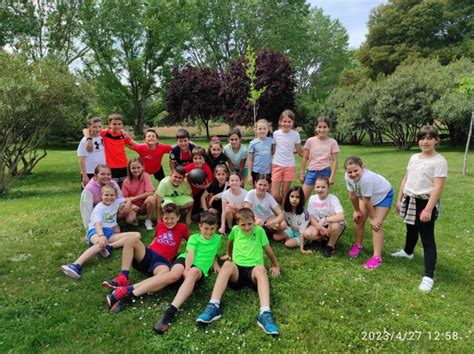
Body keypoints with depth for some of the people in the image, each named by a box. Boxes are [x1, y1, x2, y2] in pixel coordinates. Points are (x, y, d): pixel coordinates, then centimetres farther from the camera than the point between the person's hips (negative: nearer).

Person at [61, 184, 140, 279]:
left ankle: (109, 246, -32)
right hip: (95, 231, -6)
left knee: (137, 235, -14)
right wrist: (101, 236, -45)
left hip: (109, 232, 6)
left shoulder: (116, 201, 12)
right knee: (101, 243, -45)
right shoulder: (99, 208, -5)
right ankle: (76, 265, -60)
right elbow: (98, 223, -24)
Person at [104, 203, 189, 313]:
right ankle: (123, 278, -27)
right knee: (131, 239, -26)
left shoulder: (182, 228, 12)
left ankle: (128, 291, -52)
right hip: (148, 255, 4)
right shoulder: (159, 225, 19)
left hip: (162, 261, -4)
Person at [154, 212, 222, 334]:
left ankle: (171, 310, -57)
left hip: (200, 268, -2)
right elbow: (190, 253, -5)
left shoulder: (217, 238, 23)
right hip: (184, 260, 2)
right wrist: (187, 268, -24)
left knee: (194, 272, -41)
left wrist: (215, 263, 21)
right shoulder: (194, 238, 14)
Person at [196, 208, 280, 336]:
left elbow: (267, 249, 15)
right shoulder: (235, 230, 11)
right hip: (237, 270, 2)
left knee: (261, 269, -38)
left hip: (253, 270, -1)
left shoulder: (259, 230, 6)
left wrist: (276, 265, 25)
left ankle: (265, 314, -52)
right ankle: (213, 306, -42)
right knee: (227, 264, -34)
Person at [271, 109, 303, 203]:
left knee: (284, 195, 5)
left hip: (289, 167, 0)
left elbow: (300, 151, 5)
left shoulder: (295, 134, -2)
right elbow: (273, 150, 9)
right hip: (276, 166, 1)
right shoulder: (276, 134, -1)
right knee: (275, 196, -3)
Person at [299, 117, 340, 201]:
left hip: (325, 172, -1)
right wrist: (302, 173, 4)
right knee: (302, 197, 1)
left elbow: (334, 161, -2)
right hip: (311, 171, 1)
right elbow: (305, 158, 5)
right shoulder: (310, 141, -1)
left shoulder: (332, 142, -3)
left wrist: (332, 176, -8)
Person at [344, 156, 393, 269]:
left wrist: (373, 218, -21)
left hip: (384, 195, -7)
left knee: (376, 224, -15)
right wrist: (357, 210, 1)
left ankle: (377, 257, -11)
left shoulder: (366, 179, -44)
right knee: (358, 218, 8)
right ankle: (358, 245, 29)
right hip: (366, 196, 7)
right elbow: (352, 195, -9)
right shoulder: (348, 177, -24)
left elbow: (367, 202, -31)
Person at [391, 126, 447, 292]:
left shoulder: (439, 161, -15)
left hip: (425, 202, -7)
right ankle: (407, 252, 53)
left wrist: (428, 209, -25)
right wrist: (399, 199, 12)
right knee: (411, 230, 28)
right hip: (410, 200, 7)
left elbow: (438, 187, -20)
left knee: (427, 239, -3)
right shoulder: (414, 157, 7)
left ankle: (428, 276, 1)